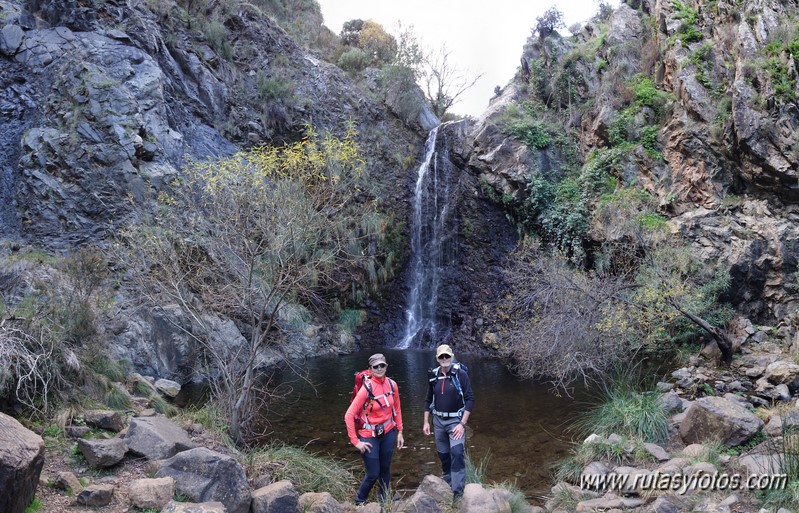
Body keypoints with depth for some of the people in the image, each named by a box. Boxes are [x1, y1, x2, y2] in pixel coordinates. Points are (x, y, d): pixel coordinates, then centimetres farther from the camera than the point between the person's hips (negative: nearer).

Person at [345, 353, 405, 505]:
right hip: (370, 436, -4)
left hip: (388, 433, 4)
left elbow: (397, 409, 8)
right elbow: (349, 415, -20)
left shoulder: (391, 384, -6)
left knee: (385, 469, 15)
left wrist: (399, 432, 8)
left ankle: (384, 500, 36)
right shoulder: (367, 388, -21)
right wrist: (356, 441, -18)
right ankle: (359, 501, 29)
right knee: (373, 474, 3)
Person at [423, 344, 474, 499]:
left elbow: (470, 399, -13)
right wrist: (426, 422, 7)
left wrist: (462, 423, -18)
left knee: (457, 454, -15)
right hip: (438, 421, 5)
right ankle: (448, 485, 30)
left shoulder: (461, 374, -12)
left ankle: (458, 493, -9)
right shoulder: (434, 375, 2)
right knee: (443, 455, 13)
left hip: (455, 420, -5)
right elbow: (428, 400, 12)